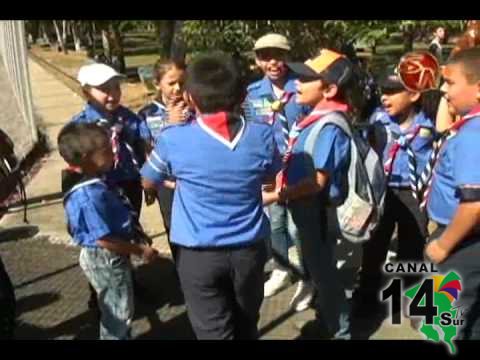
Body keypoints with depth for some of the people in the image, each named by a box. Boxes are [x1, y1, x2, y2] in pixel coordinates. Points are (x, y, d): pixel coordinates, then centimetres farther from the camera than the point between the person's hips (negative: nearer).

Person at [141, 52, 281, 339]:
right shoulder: (262, 135, -11)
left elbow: (148, 183, 3)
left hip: (199, 254, -2)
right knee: (246, 326, 24)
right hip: (250, 249, 3)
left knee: (214, 332, 11)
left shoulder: (173, 139, -16)